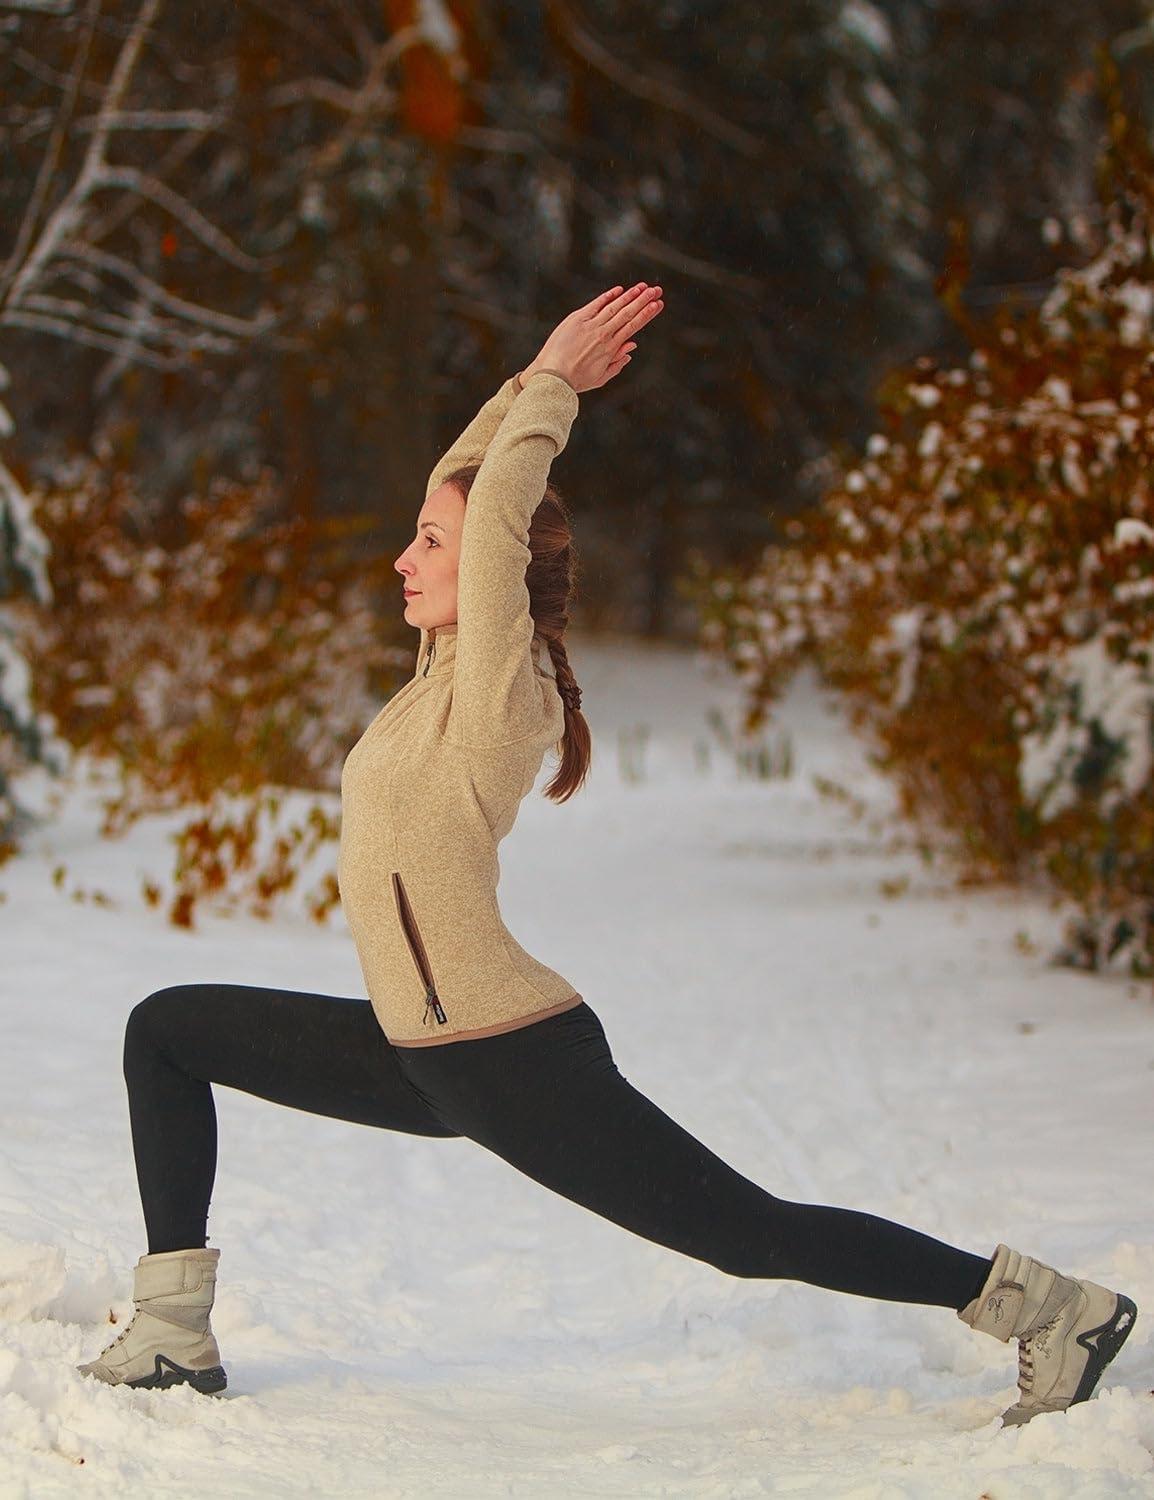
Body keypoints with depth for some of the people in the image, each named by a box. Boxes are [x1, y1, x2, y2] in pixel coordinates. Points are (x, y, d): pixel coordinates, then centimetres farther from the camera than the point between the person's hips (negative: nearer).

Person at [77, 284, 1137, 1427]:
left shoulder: (495, 683, -14)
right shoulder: (445, 674, 9)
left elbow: (499, 501, -20)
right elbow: (463, 484, 20)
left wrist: (557, 381, -7)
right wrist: (543, 377, 15)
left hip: (513, 1067, -9)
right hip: (423, 1053, 9)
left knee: (746, 1233, -5)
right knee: (166, 1031, 12)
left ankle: (1047, 1307, 4)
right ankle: (174, 1333, 11)